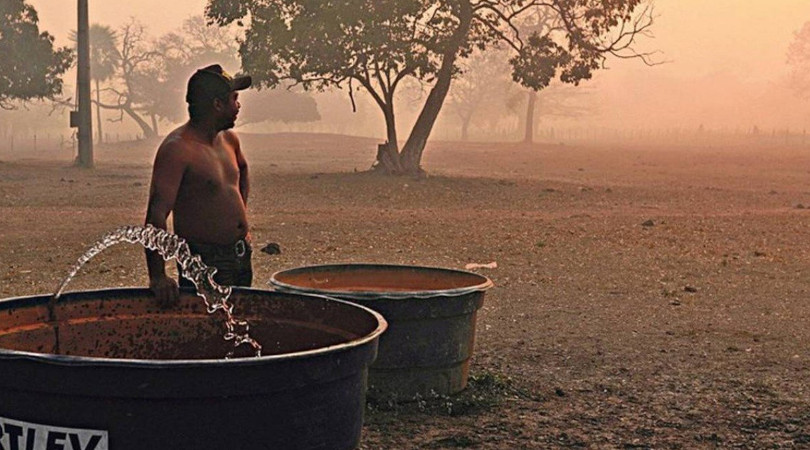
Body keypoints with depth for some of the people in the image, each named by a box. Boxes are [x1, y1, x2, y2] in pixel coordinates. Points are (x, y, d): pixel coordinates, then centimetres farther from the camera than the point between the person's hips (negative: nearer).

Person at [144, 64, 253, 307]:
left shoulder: (229, 140, 9)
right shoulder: (177, 149, -18)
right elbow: (156, 214, -27)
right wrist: (157, 276, -36)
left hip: (242, 257, 8)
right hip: (204, 264, -8)